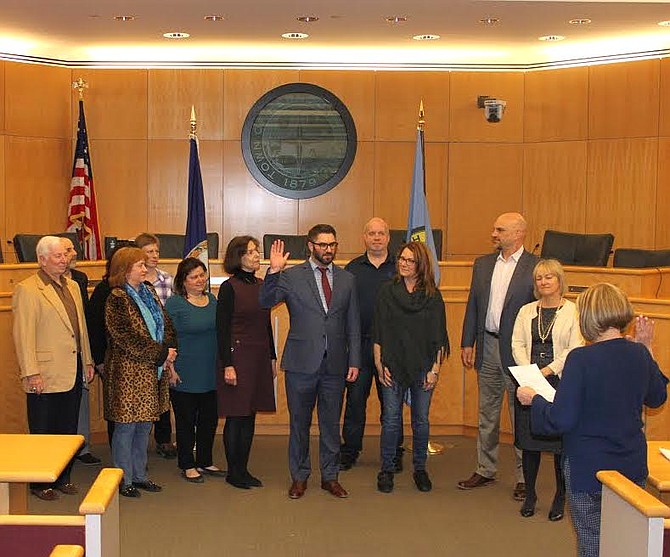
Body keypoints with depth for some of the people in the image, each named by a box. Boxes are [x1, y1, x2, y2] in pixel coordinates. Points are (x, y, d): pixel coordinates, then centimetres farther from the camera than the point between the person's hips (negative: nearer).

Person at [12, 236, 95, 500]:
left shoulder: (72, 287, 13)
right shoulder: (27, 290, -11)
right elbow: (23, 336, -14)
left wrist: (87, 361, 15)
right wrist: (31, 374, -17)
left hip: (72, 373, 7)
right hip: (46, 376, -7)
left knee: (68, 431, 14)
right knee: (42, 433, 5)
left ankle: (63, 478, 27)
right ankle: (40, 484, 18)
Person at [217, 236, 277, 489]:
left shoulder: (261, 285, 11)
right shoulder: (229, 287, -8)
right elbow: (222, 328, -10)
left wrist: (273, 357, 15)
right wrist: (227, 365, -14)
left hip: (260, 357, 6)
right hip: (238, 356, -6)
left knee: (250, 416, 10)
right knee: (236, 417, -1)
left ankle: (243, 469, 19)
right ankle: (233, 471, 10)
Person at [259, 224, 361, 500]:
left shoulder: (347, 279, 8)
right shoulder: (291, 276, -1)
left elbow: (353, 325, 10)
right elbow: (266, 302, -13)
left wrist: (354, 361, 5)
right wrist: (273, 271, -26)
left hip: (335, 363, 2)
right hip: (302, 362, -2)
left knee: (331, 423, 11)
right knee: (299, 422, 8)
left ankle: (330, 476, 25)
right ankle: (299, 477, 22)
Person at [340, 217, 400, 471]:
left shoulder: (399, 268, 4)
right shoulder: (352, 269, 7)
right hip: (359, 343, 1)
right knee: (355, 398, 5)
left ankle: (393, 453, 17)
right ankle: (349, 450, 15)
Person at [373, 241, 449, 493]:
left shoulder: (433, 296, 2)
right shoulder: (387, 292, 3)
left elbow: (438, 337, 2)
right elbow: (378, 333, 2)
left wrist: (435, 369, -4)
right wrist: (379, 365, -4)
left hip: (423, 367, 0)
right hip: (393, 367, 0)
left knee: (421, 421, 8)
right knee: (391, 420, 2)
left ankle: (420, 469, 22)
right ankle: (387, 470, 15)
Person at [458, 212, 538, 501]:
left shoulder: (535, 267, -7)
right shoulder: (482, 264, 10)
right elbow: (473, 305, 13)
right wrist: (467, 343, 8)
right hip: (487, 347, 5)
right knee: (486, 414, 15)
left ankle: (523, 477, 13)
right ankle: (485, 470, 27)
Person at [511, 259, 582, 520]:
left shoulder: (573, 311, -1)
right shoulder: (526, 311, 13)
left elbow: (574, 349, -8)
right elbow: (517, 344, 6)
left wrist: (548, 370, -15)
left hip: (560, 381, -4)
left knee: (561, 440, 0)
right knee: (528, 439, 6)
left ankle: (560, 498, 14)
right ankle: (530, 494, 19)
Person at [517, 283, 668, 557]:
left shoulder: (581, 359, -21)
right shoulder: (639, 354, -4)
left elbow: (561, 420, -21)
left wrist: (533, 399, -3)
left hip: (588, 468, -5)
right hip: (632, 467, 5)